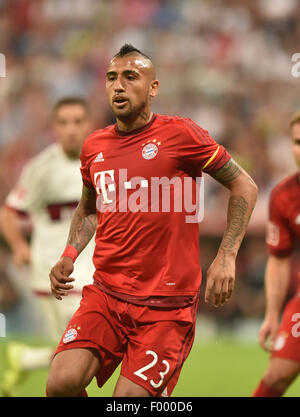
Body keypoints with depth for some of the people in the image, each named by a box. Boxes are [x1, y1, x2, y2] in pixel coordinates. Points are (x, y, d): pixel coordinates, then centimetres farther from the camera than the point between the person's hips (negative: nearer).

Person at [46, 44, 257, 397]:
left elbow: (244, 186, 3)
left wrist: (226, 257, -7)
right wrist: (69, 256, 11)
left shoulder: (179, 134, -5)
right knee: (61, 383, -17)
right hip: (104, 296, 4)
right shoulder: (94, 146, 11)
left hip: (167, 305, -4)